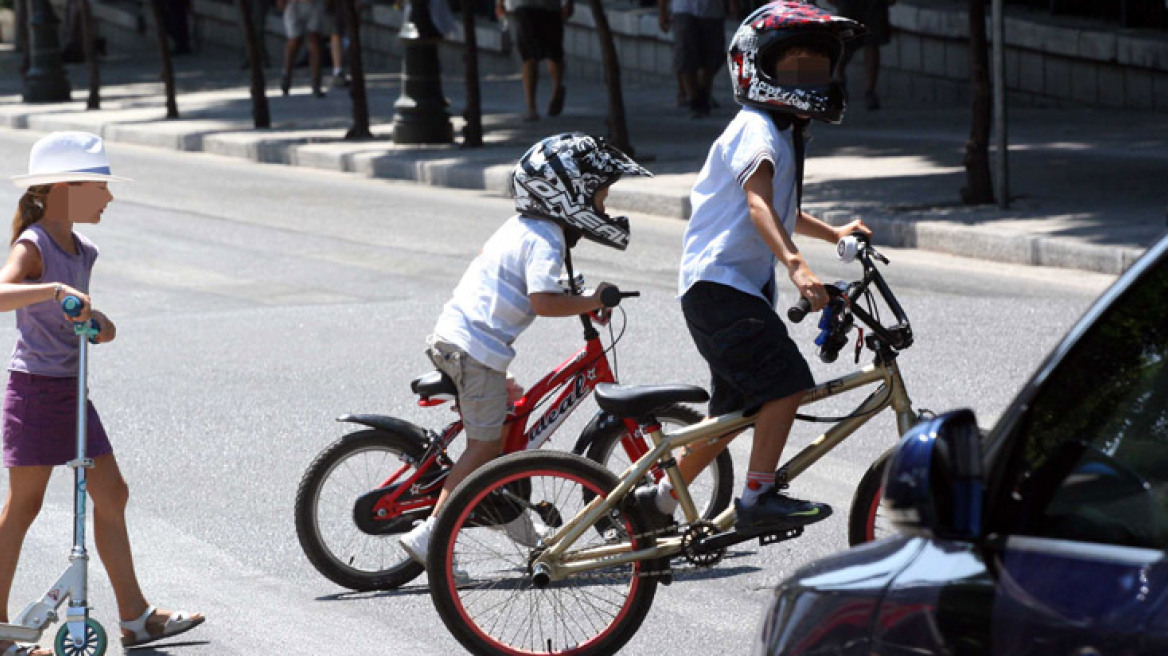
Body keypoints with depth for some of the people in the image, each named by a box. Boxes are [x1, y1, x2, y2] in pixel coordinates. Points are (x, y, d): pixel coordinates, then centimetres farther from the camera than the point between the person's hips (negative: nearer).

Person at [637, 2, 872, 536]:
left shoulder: (784, 131, 19)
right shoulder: (757, 130, -13)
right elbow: (758, 202, -31)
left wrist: (832, 233, 38)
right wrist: (795, 264, -44)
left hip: (744, 288, 10)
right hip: (717, 283, -10)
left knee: (737, 412, 14)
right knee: (786, 382, -22)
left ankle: (658, 501, 25)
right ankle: (759, 498, -19)